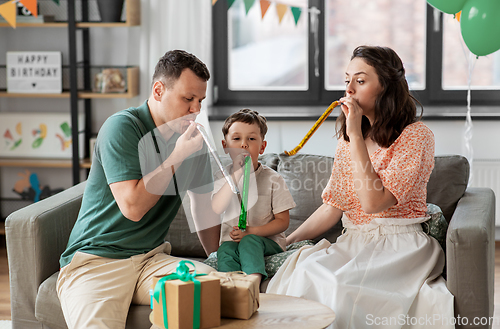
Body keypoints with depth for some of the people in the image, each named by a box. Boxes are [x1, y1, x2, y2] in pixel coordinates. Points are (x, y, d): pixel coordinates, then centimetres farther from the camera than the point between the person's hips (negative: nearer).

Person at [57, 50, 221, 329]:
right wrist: (177, 156, -17)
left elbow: (205, 205, 21)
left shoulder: (191, 138, 9)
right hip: (95, 260, -5)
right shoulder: (122, 127, -12)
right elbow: (133, 207, -21)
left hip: (152, 258, 5)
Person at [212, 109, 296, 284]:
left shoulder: (272, 178, -2)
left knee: (249, 241, -33)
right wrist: (237, 173, -23)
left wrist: (251, 231, -18)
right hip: (232, 239, 2)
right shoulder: (222, 177, 4)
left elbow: (283, 221, -3)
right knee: (226, 250, -31)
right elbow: (217, 208, -17)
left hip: (268, 241, -1)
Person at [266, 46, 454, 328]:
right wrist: (287, 241, 6)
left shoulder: (416, 136, -8)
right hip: (353, 242, 6)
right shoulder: (348, 138, 14)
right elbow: (332, 207, 14)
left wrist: (356, 136, -17)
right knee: (302, 267, -27)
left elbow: (373, 202, -19)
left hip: (399, 244, -6)